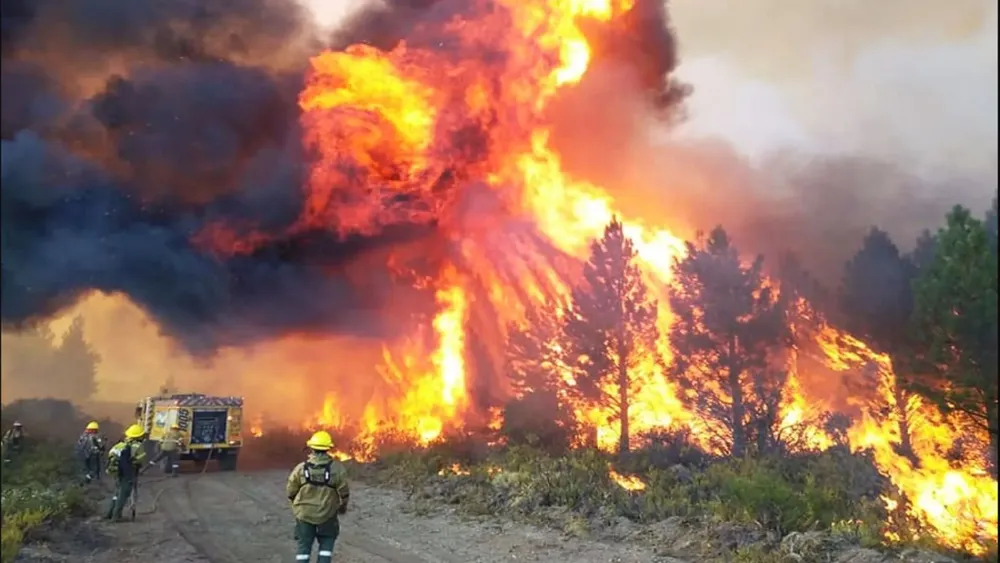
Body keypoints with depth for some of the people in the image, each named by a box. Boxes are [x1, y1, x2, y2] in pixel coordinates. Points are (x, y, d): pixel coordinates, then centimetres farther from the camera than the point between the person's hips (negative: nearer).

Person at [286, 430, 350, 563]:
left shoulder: (301, 468, -9)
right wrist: (343, 506, 12)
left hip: (304, 514, 1)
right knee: (326, 544, 15)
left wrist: (297, 506, 19)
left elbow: (291, 491, -2)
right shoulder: (337, 468, -12)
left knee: (304, 546, 13)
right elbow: (344, 492, -8)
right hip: (327, 515, -1)